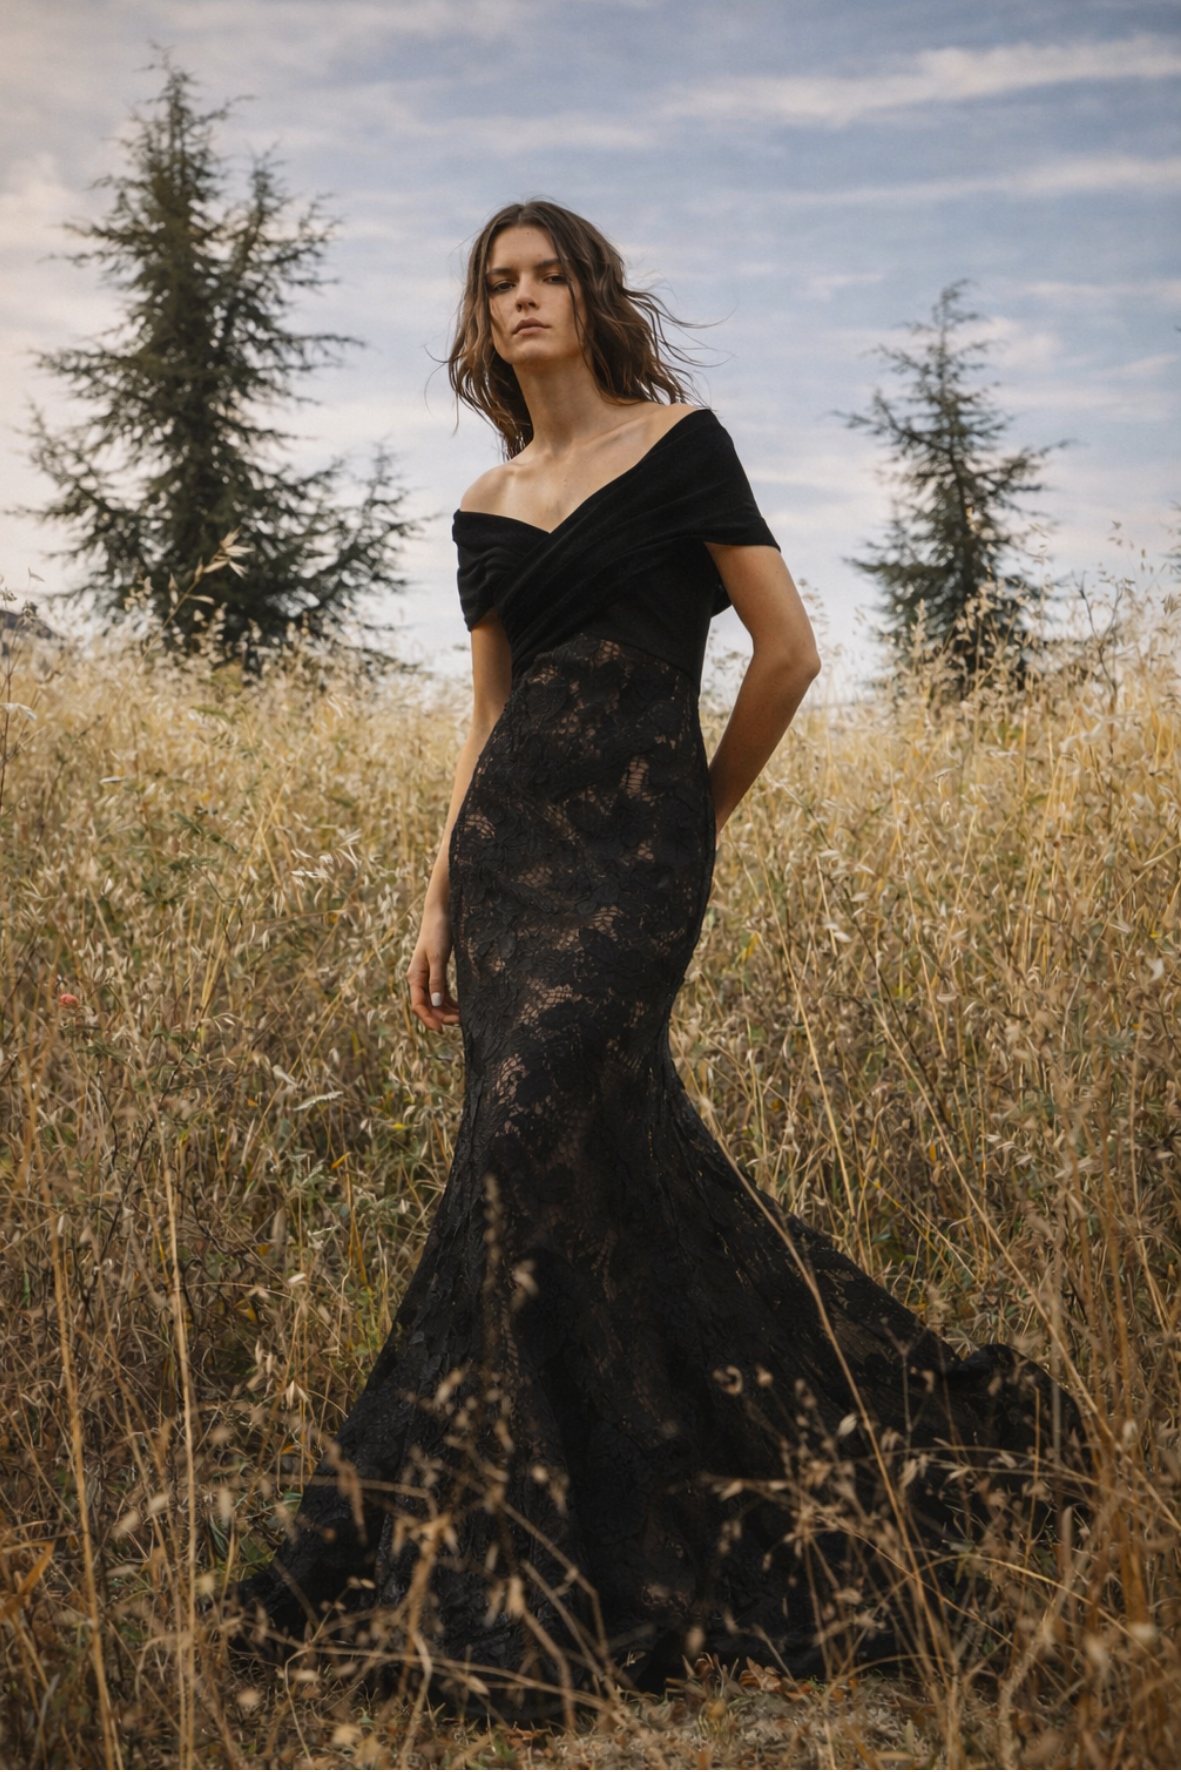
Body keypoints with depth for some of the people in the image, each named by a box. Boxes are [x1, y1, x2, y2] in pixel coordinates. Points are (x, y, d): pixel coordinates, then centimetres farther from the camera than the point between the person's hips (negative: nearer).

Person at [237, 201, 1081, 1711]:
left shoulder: (677, 444, 0)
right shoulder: (484, 505, 16)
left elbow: (787, 648, -2)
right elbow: (487, 716, 16)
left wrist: (701, 817, 5)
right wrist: (436, 897, 10)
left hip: (634, 843, -6)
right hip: (505, 840, 6)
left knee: (532, 1141, -17)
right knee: (623, 1163, 4)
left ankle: (502, 1565, -7)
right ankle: (863, 1403, 23)